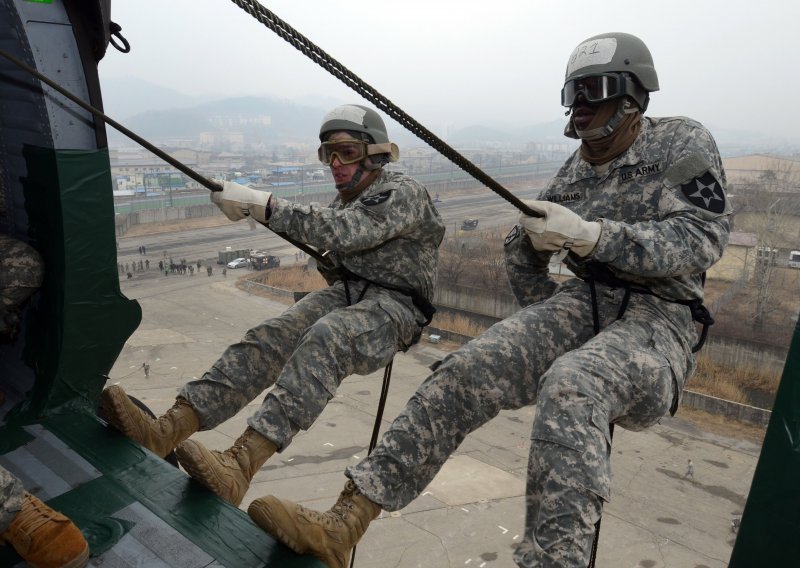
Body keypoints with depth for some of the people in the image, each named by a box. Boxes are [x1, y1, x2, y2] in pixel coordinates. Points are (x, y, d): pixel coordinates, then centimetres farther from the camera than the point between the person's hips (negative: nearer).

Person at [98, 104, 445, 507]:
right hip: (347, 293, 7)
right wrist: (334, 272, 7)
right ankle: (165, 432, -32)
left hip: (393, 307, -6)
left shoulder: (405, 194, -9)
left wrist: (262, 206, -29)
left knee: (324, 340, -38)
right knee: (272, 337, -21)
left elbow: (342, 232, -26)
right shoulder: (345, 200, 16)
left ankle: (239, 465, -49)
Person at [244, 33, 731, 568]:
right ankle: (343, 523, -23)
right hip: (582, 303, 4)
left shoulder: (682, 143, 1)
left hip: (659, 321, -4)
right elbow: (522, 250, 24)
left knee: (569, 388, -40)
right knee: (468, 368, -22)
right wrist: (545, 320, 17)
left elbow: (702, 238, -13)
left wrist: (589, 234, -23)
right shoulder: (574, 174, 15)